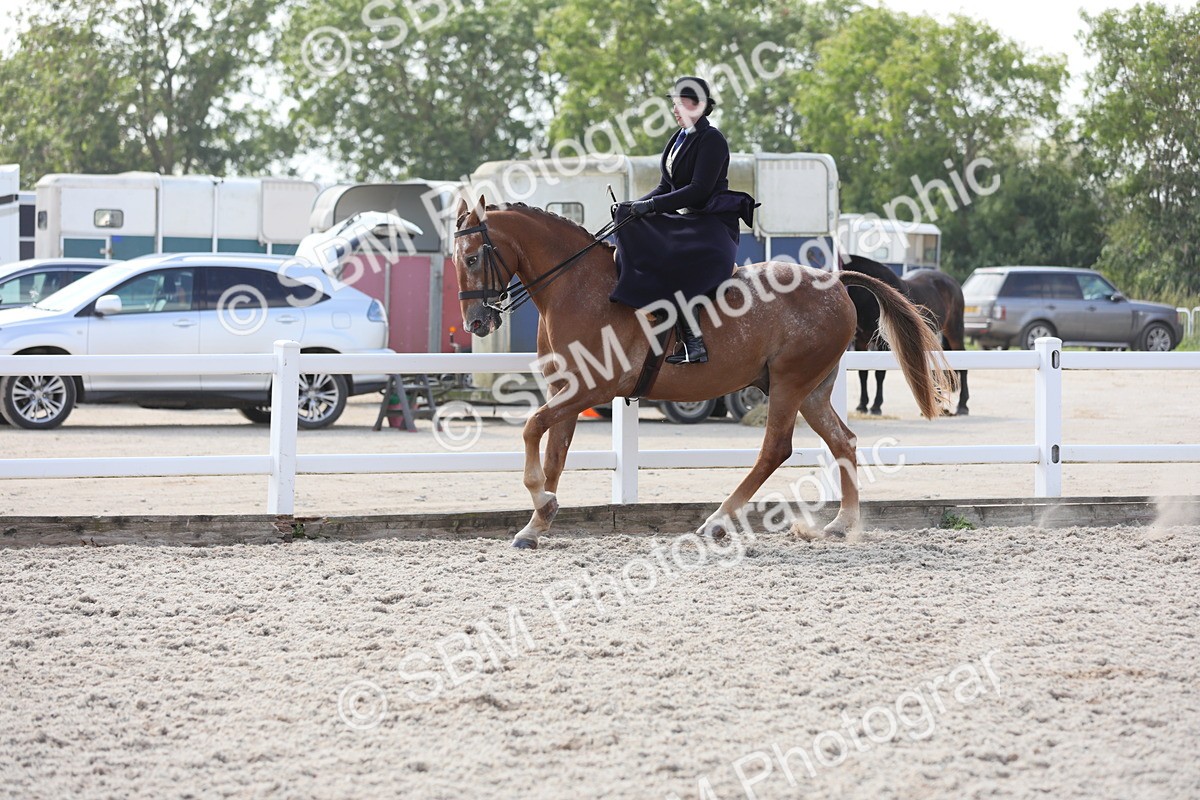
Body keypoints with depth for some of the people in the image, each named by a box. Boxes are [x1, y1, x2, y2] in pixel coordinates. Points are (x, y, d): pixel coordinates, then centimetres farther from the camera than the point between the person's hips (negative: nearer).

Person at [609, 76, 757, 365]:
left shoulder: (711, 140, -10)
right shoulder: (680, 138, 17)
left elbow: (699, 190, -19)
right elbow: (666, 187, 19)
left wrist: (652, 204, -21)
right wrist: (633, 206, 3)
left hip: (712, 224, -10)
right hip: (683, 220, 10)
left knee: (665, 264, -32)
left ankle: (693, 342, -35)